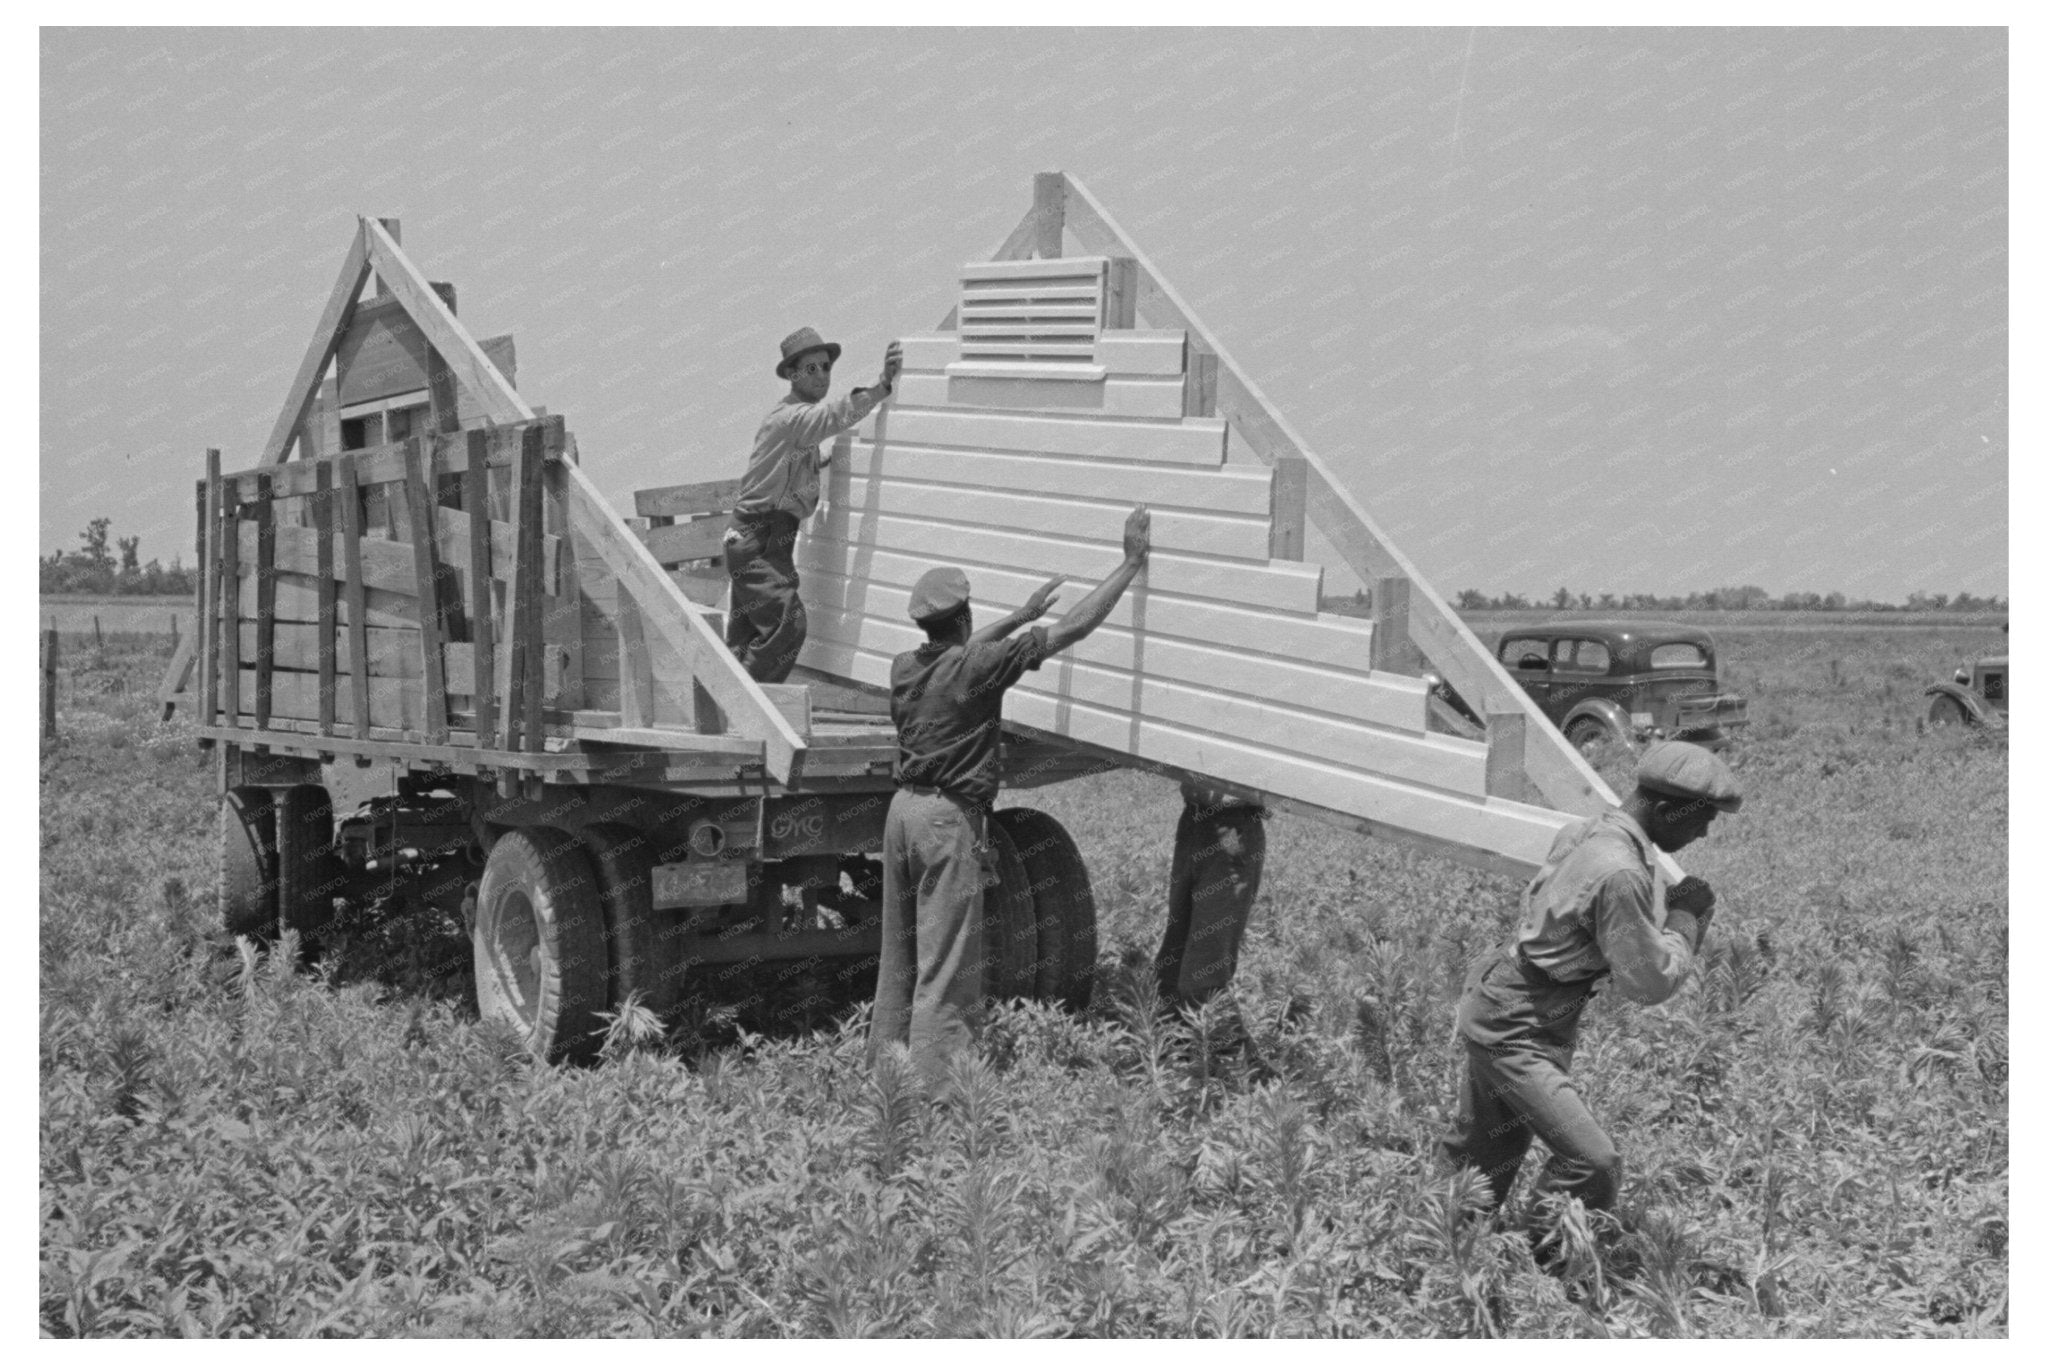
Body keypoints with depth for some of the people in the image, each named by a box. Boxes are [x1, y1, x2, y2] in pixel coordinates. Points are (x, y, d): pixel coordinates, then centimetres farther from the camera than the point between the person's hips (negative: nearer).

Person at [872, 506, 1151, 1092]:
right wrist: (1131, 564, -9)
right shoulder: (976, 667, -15)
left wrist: (1020, 615, 32)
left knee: (899, 955, 17)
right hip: (948, 820, -7)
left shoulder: (905, 667, 4)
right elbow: (1072, 628, -14)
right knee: (945, 965, -3)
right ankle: (932, 1084, -2)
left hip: (904, 807, 8)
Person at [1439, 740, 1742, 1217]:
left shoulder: (1586, 833, 4)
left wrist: (1680, 909, 0)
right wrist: (1684, 915, -7)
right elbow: (1649, 983, -19)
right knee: (1593, 1165, -12)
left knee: (1480, 1159, 21)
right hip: (1514, 1032, -10)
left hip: (1499, 1014, 10)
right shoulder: (1619, 873, -26)